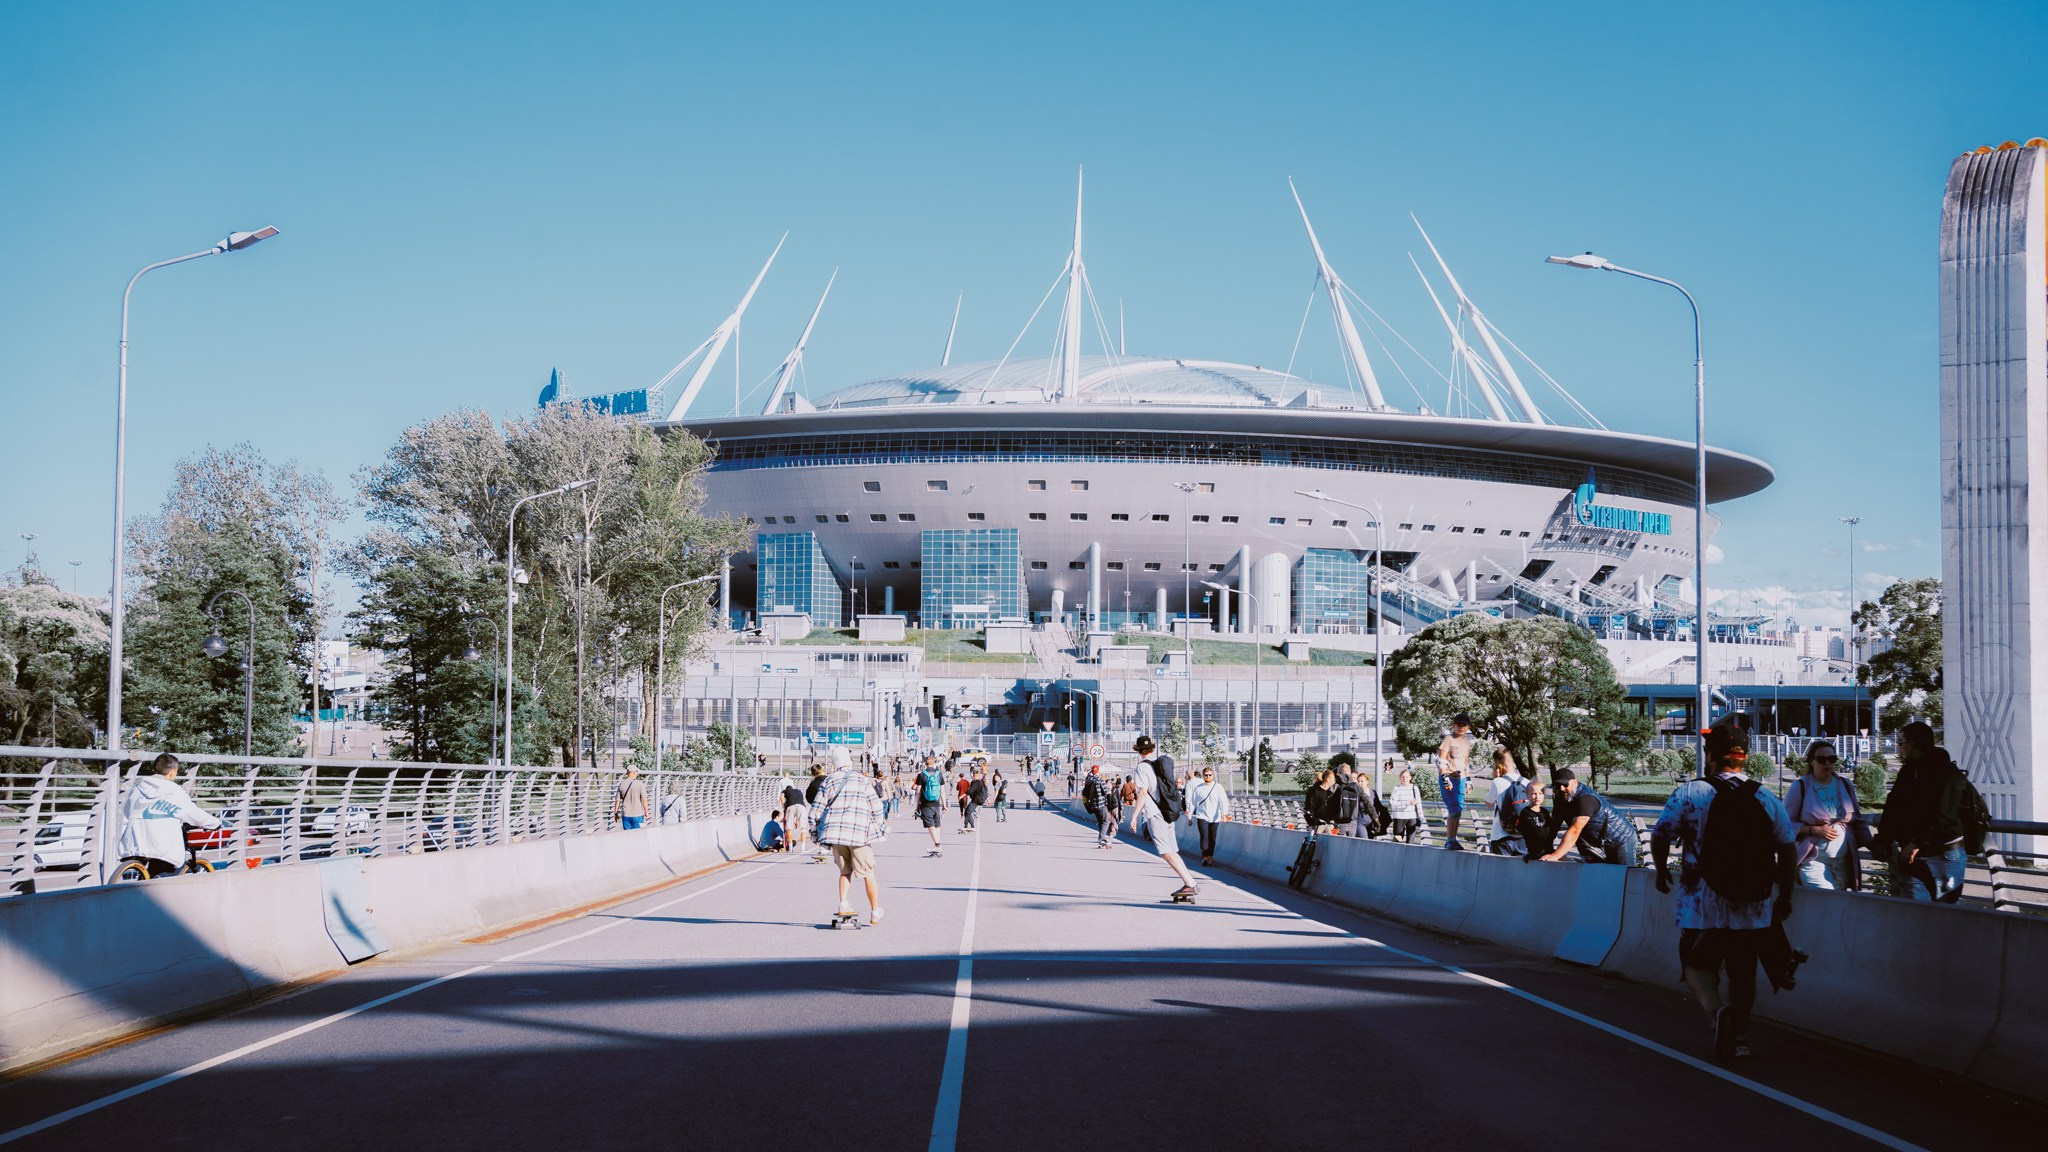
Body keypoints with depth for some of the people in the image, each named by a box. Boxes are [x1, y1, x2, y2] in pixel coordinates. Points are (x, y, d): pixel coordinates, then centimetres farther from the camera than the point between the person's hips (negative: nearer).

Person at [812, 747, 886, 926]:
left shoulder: (828, 782, 7)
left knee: (845, 871, 19)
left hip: (835, 833, 3)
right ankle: (875, 913, 12)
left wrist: (817, 831, 16)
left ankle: (843, 904, 2)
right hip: (859, 834, -3)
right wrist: (878, 828, 16)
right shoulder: (863, 780, 3)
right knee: (868, 874, 7)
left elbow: (817, 810, 4)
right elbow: (877, 807, 3)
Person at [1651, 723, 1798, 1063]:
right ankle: (1741, 1035, 17)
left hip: (1702, 908, -3)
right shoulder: (1768, 801, 1)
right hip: (1754, 909, 3)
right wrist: (1785, 897, 15)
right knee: (1743, 972, 19)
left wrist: (1662, 870, 16)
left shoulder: (1689, 793, -8)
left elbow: (1659, 838, -3)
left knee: (1698, 966, 10)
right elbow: (1788, 852, 3)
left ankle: (1717, 1010, -16)